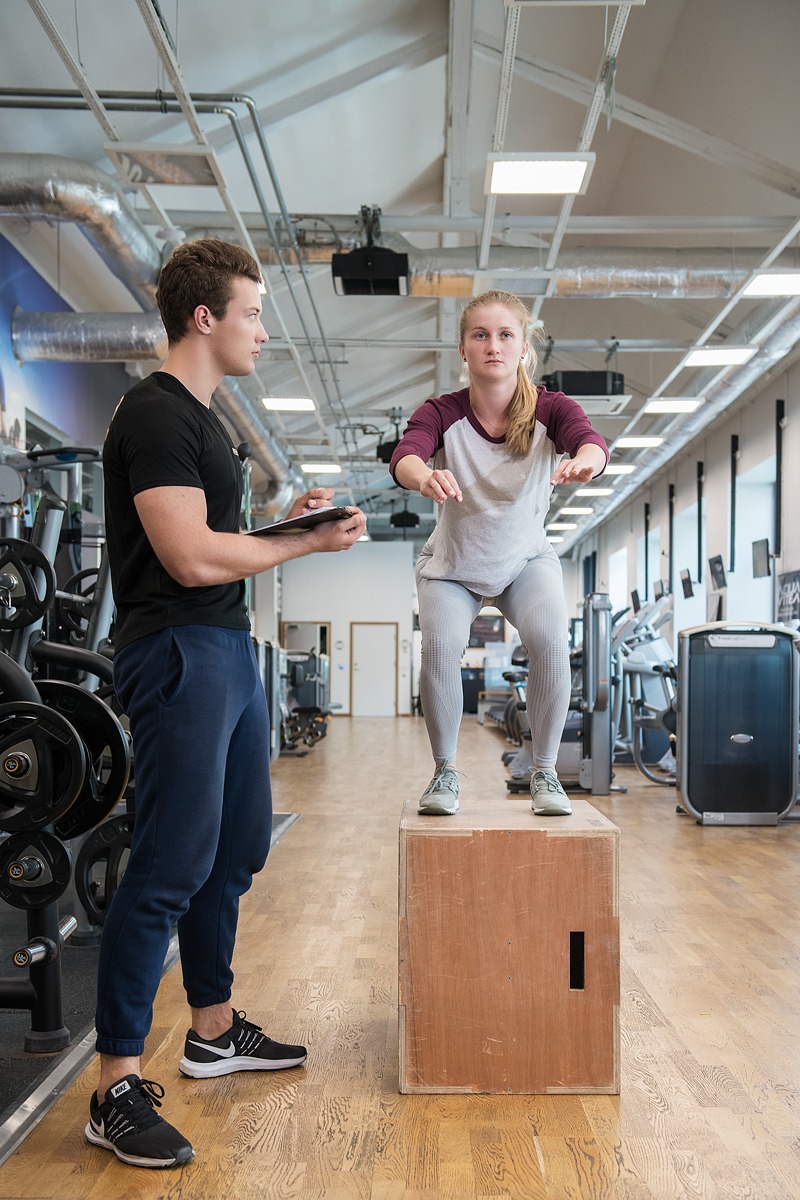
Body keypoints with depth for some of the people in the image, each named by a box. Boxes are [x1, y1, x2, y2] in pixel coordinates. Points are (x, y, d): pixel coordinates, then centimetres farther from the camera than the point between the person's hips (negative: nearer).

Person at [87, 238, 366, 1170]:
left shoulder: (198, 417, 20)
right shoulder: (155, 414, -12)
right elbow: (192, 558, -21)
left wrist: (286, 519, 12)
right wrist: (307, 544, -12)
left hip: (228, 648, 10)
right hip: (178, 651, -10)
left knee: (237, 847, 15)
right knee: (172, 864, -8)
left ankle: (214, 1031, 31)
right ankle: (116, 1088, 5)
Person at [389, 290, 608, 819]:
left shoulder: (551, 408, -17)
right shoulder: (442, 413, -18)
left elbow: (591, 439, -36)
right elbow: (404, 455, -36)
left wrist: (583, 461, -62)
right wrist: (424, 476, -61)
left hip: (527, 558, 0)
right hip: (452, 562, 0)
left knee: (551, 638, -25)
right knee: (440, 644, -24)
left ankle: (545, 770, -5)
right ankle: (445, 770, -1)